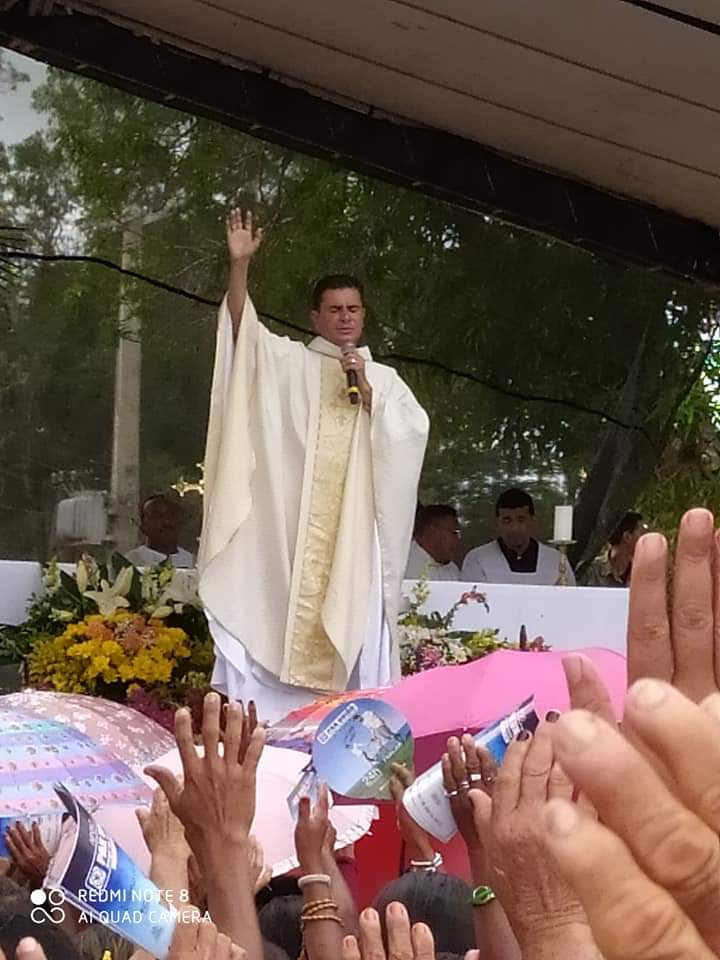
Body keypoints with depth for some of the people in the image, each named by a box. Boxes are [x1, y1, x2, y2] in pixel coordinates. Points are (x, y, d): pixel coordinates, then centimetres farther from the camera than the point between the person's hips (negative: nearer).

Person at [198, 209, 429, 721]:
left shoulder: (384, 377, 17)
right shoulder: (291, 361, 12)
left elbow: (414, 430, 3)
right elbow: (243, 328, -5)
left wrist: (367, 392, -7)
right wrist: (240, 264, -18)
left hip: (355, 529, 1)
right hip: (294, 524, -1)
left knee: (354, 630, -4)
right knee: (286, 621, -8)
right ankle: (274, 717, -9)